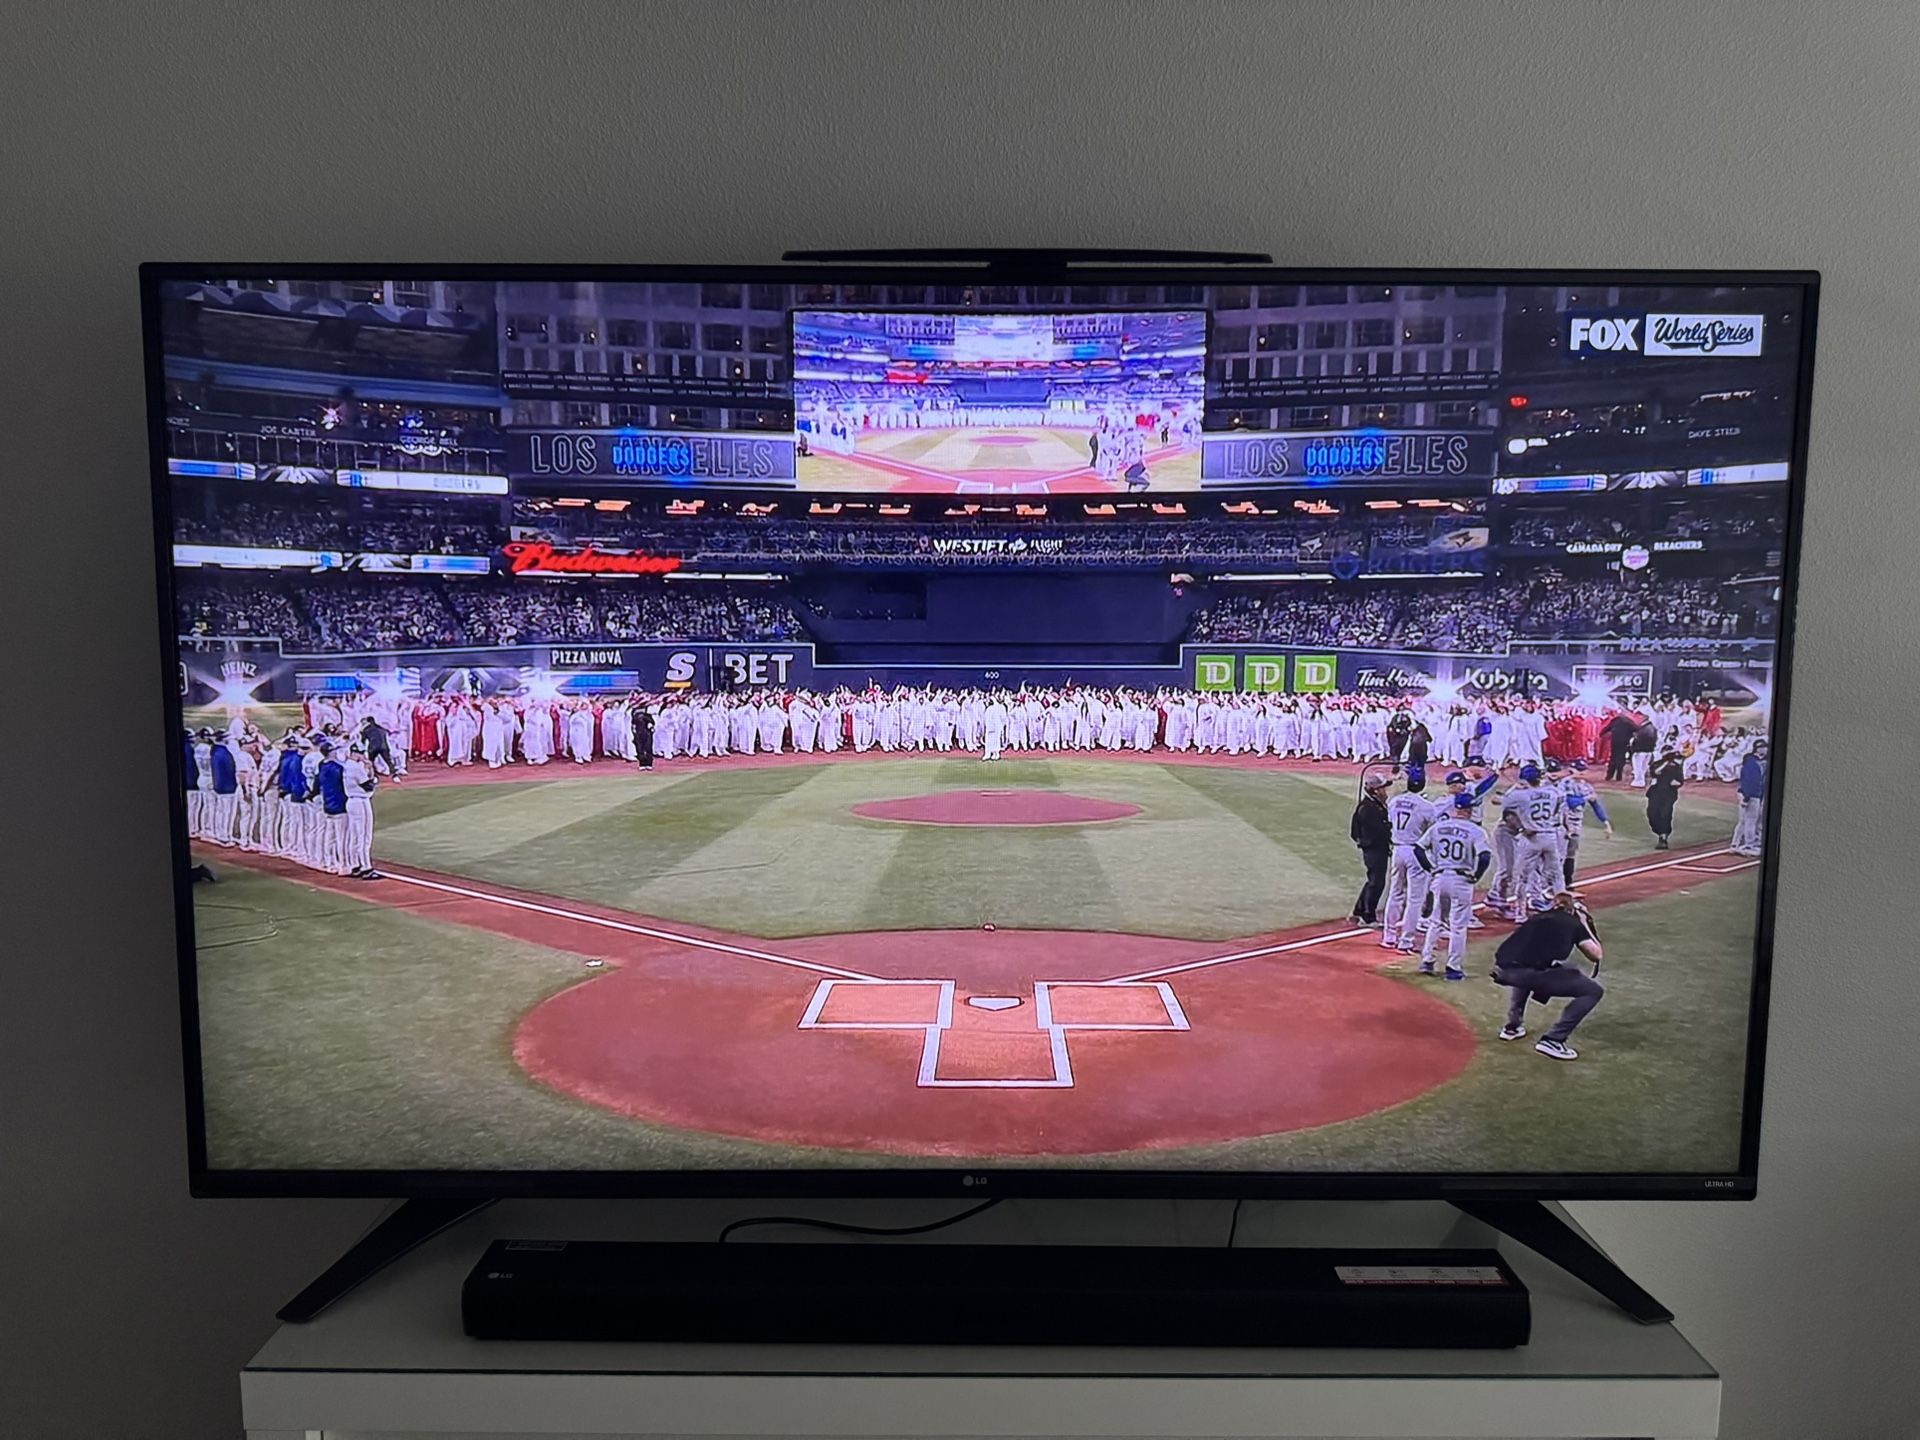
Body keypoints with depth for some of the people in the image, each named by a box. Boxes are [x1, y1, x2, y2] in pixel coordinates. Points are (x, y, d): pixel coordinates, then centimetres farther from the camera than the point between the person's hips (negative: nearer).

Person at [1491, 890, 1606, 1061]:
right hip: (1531, 973, -6)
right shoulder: (1574, 923, 18)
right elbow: (1595, 955, 21)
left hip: (1502, 970, 6)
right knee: (1594, 990, 10)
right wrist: (1586, 925, 32)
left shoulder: (1538, 918, 30)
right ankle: (1552, 1040, 2)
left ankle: (1512, 1026, 40)